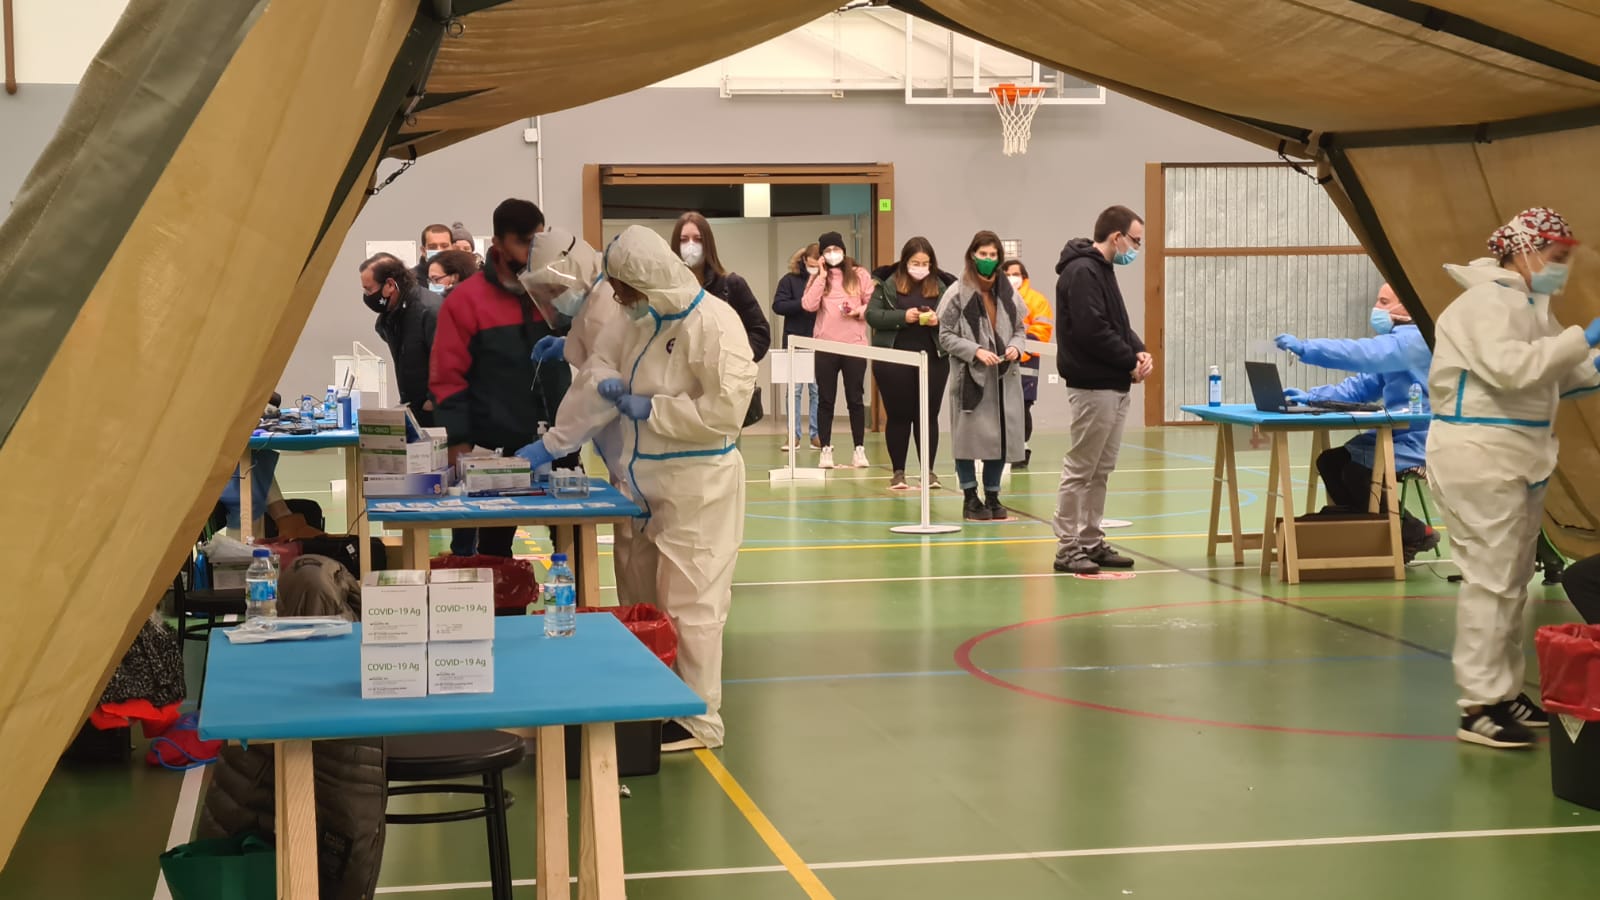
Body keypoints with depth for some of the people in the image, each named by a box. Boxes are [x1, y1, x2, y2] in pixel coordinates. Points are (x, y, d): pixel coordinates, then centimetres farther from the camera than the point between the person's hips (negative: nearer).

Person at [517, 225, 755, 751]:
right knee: (640, 602, 16)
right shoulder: (639, 324, 10)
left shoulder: (713, 323, -17)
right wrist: (550, 445, -2)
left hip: (696, 486, -9)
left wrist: (651, 410, -14)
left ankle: (699, 722, 12)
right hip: (643, 484, 9)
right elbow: (600, 386, 8)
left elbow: (725, 409, -23)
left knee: (688, 604, -1)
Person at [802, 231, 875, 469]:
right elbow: (808, 305, -7)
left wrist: (859, 311, -13)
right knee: (826, 400, 5)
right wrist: (821, 276, -7)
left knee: (855, 399, 5)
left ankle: (859, 450, 10)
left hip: (855, 345, -1)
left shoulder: (860, 275, 4)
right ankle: (826, 450, 9)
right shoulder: (817, 278, 8)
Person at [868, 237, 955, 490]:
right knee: (898, 416, 6)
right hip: (894, 359, -1)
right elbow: (872, 315, -5)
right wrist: (902, 317, -17)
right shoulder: (888, 283, 0)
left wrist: (939, 320, -17)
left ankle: (929, 470, 12)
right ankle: (898, 472, 14)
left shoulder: (942, 285, 3)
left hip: (932, 359, 1)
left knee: (928, 415, 5)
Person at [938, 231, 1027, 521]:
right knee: (970, 438, 0)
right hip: (970, 376, -4)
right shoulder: (957, 293, -6)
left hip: (1005, 377, 4)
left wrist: (1015, 347, -4)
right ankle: (970, 498, 12)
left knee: (1002, 438, 7)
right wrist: (976, 351, -16)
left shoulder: (1009, 293, 7)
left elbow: (1020, 329, 17)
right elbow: (946, 336, -5)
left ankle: (992, 497, 19)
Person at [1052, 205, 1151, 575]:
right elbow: (1092, 331, -23)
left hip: (1115, 387, 10)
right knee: (1079, 470, -5)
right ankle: (1068, 549, -1)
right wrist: (1131, 361, -13)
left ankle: (1092, 543, 18)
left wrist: (1140, 352, 2)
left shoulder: (1101, 270, 18)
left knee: (1101, 471, 13)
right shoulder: (1082, 272, -15)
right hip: (1093, 388, -10)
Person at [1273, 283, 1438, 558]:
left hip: (1415, 442, -10)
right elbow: (1361, 387, 12)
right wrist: (1311, 397, -3)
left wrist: (1304, 348, -37)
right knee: (1329, 462, 3)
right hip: (1393, 434, 10)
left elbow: (1362, 354, -34)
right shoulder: (1395, 340, 16)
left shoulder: (1413, 339, -17)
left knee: (1356, 472, -23)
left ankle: (1413, 534, -3)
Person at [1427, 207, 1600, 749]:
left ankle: (1506, 692, 21)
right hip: (1480, 461, -10)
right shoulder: (1486, 302, -13)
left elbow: (1554, 377, 19)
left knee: (1513, 581, 13)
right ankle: (1479, 706, -8)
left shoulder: (1529, 306, 17)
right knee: (1490, 581, -10)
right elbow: (1511, 368, -28)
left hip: (1518, 461, 10)